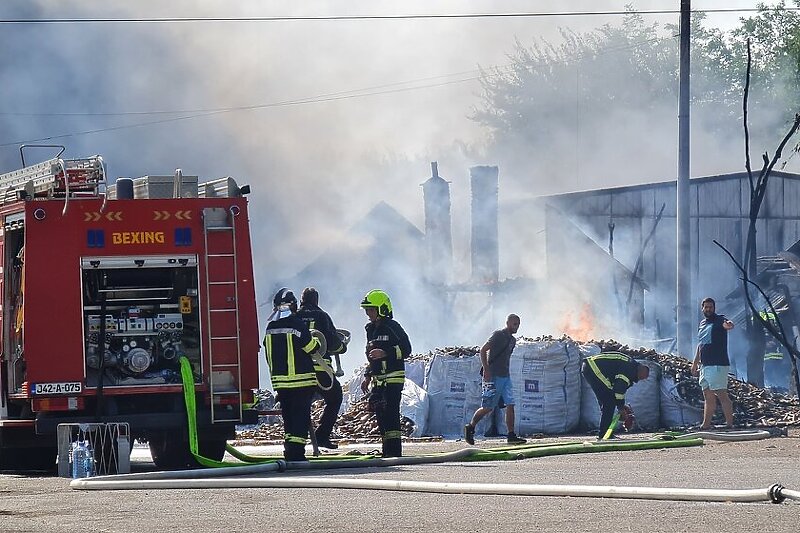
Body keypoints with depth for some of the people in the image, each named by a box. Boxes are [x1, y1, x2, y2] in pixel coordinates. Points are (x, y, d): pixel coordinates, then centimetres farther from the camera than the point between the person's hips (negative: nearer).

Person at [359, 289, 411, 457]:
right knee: (381, 414, 7)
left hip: (393, 379, -9)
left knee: (391, 414, -14)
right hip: (378, 380, 9)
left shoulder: (392, 327, -9)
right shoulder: (371, 329, 18)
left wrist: (385, 353, -24)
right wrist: (367, 377, 23)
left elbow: (406, 349, -14)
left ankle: (395, 451, -15)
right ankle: (387, 451, 12)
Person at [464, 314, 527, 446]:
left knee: (510, 405, -2)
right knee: (488, 407, -5)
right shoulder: (498, 335, -9)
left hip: (505, 377, 8)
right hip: (493, 376, -8)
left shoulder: (512, 340, 16)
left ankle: (511, 436, -3)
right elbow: (483, 350, -14)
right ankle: (470, 427, 13)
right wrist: (486, 369, -21)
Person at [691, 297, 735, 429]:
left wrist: (728, 325, -54)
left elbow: (727, 325, -29)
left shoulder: (719, 320, -5)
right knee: (708, 397, 12)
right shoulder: (702, 324, 19)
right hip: (705, 366, 8)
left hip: (718, 365, -8)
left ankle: (729, 423, -11)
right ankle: (706, 425, 16)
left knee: (722, 395, -11)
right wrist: (695, 363, 27)